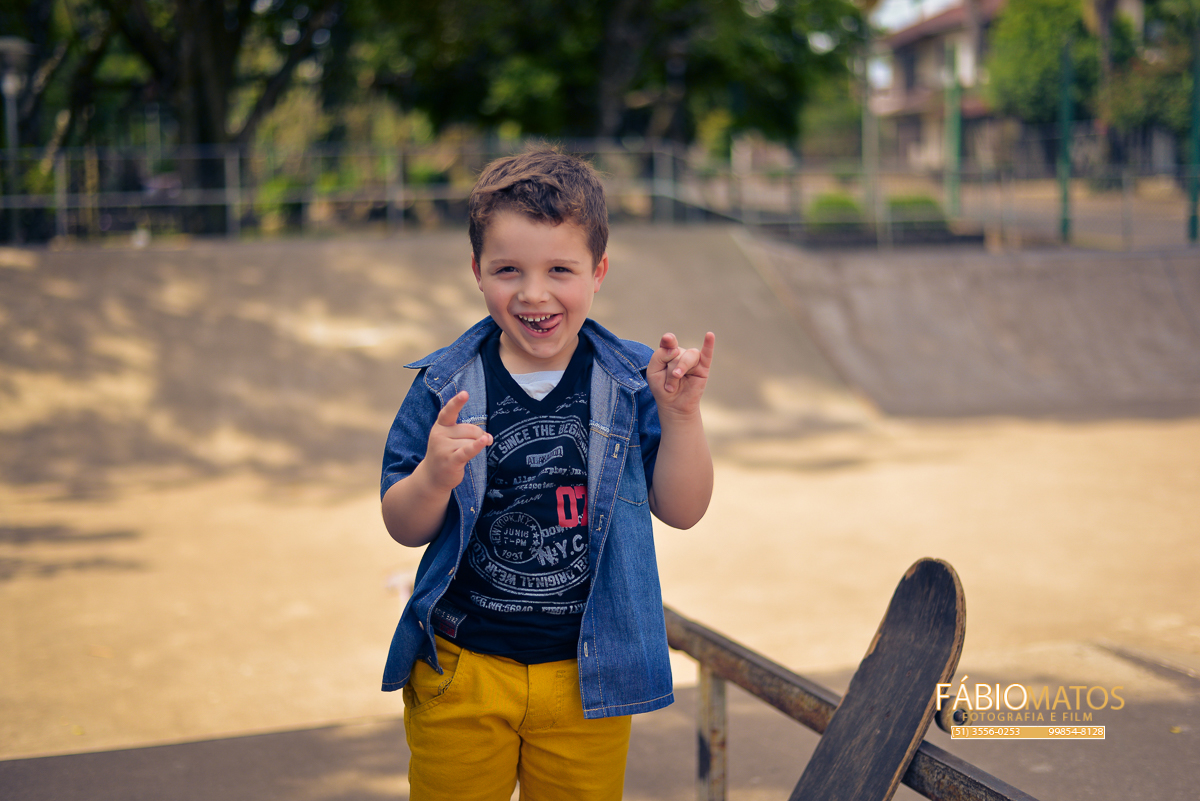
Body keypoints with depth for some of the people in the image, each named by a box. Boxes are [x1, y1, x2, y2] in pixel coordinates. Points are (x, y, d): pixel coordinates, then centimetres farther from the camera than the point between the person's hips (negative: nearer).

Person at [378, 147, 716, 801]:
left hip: (587, 675, 1)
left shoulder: (633, 381, -6)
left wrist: (681, 413, -19)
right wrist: (435, 478, -26)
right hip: (459, 672, 0)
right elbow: (404, 528, -5)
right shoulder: (447, 386, -7)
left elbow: (681, 510, -5)